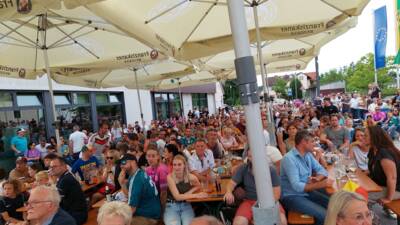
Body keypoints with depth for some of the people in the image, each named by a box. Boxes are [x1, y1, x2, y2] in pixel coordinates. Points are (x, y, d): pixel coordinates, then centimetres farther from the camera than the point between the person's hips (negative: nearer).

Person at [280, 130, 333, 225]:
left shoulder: (308, 155, 5)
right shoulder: (289, 159, -22)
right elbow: (296, 186, -27)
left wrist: (317, 179, -14)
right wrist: (321, 184, -30)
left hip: (306, 191, 8)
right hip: (291, 196, -8)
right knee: (323, 215, -22)